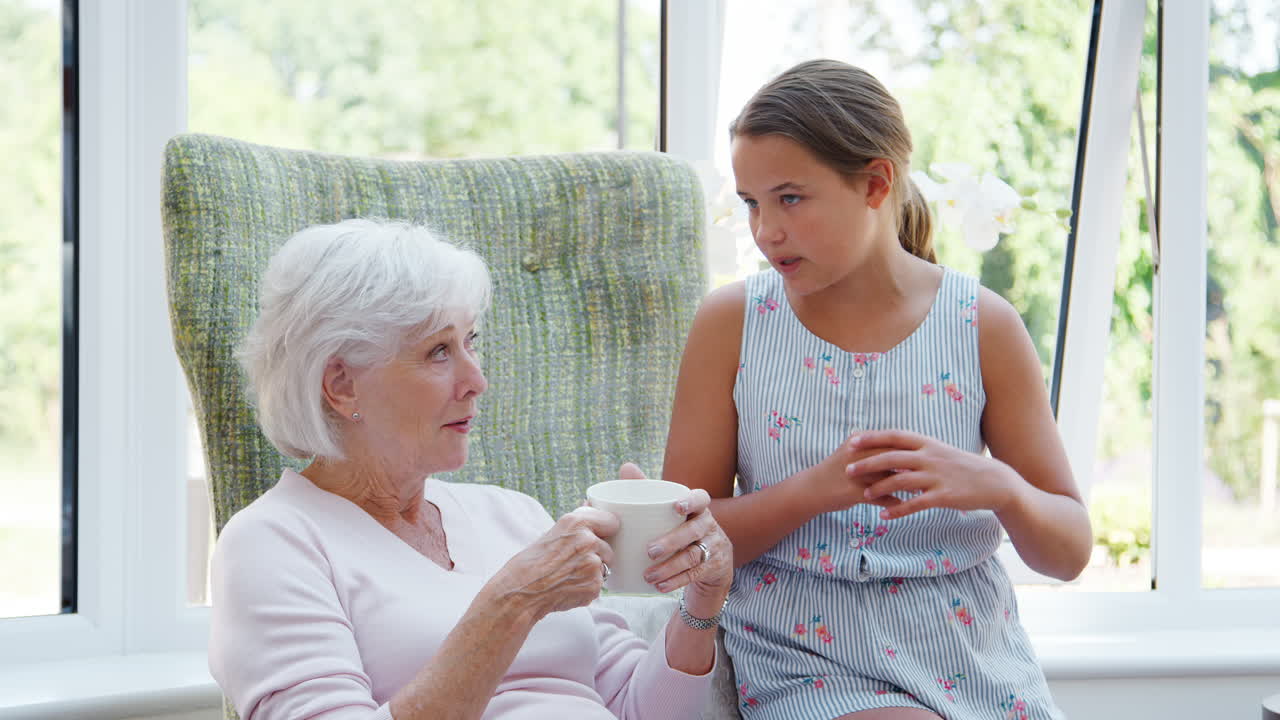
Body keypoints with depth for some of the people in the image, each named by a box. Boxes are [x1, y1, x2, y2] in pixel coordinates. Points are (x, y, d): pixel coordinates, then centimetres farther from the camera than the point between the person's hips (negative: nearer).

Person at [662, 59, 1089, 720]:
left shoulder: (983, 326, 0)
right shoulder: (731, 323, 0)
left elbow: (1070, 552, 2)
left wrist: (997, 487, -21)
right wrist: (817, 488, -19)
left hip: (975, 658, 2)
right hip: (808, 661, -2)